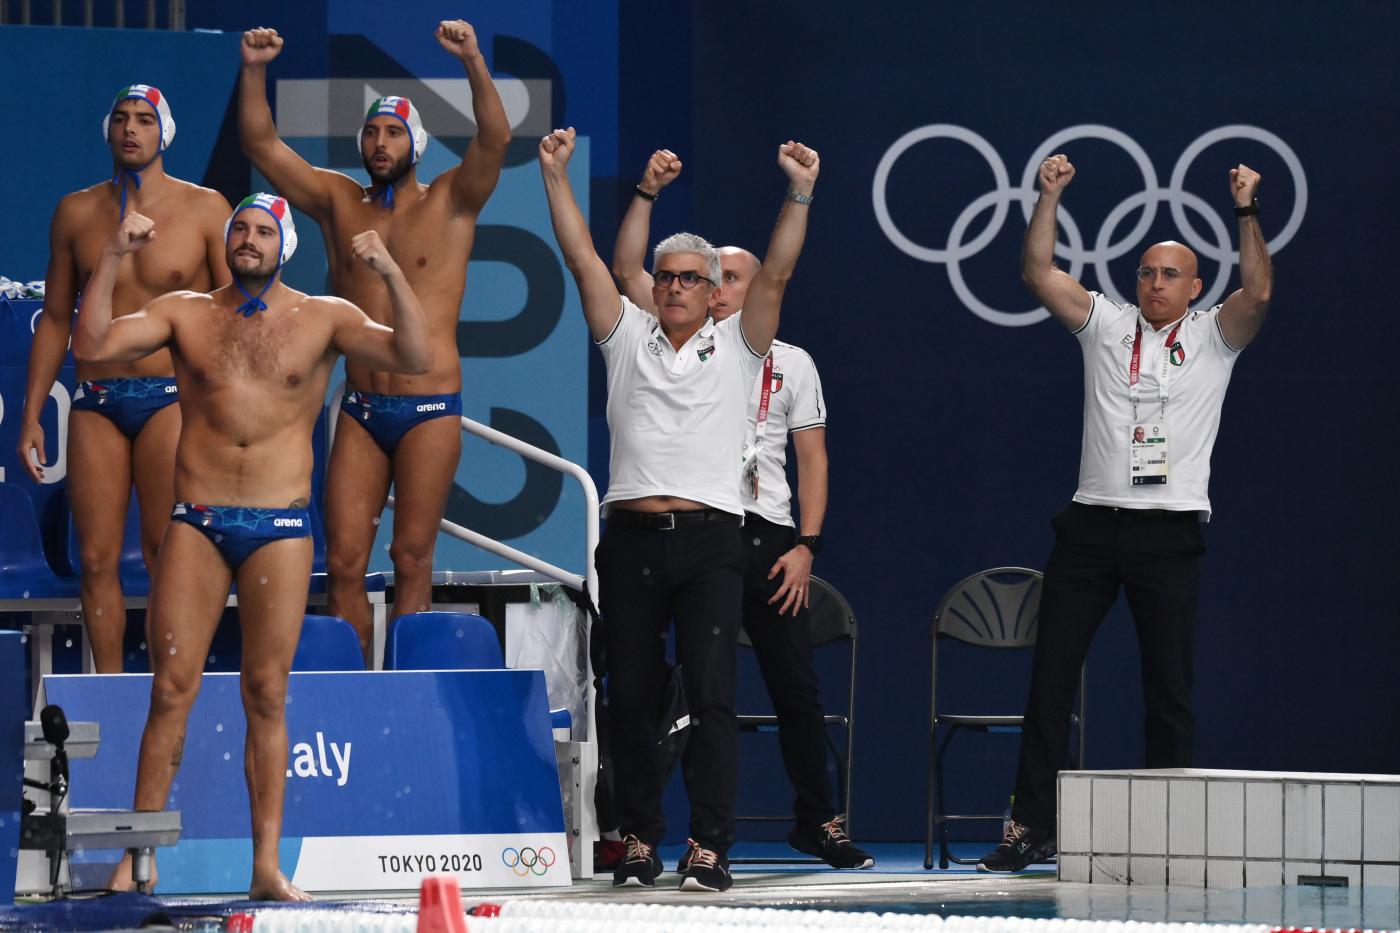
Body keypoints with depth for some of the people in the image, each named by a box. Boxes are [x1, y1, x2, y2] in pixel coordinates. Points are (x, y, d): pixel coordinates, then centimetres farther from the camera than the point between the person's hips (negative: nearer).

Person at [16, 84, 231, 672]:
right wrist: (31, 416, 11)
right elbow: (55, 318, 16)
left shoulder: (204, 209, 2)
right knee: (97, 559, 1)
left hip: (173, 398, -3)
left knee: (168, 555, -10)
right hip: (96, 403, 3)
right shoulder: (76, 212, 10)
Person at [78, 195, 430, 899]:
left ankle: (267, 866, 2)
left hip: (281, 527, -1)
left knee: (266, 694, 0)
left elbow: (413, 358, -5)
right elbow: (91, 346, -2)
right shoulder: (184, 313, 9)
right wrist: (112, 259, -12)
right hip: (196, 523, 1)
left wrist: (392, 275, -18)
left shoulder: (323, 319, 7)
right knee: (172, 688, -4)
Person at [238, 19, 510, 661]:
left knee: (411, 557, -2)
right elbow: (261, 144, 5)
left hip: (431, 410, -3)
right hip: (360, 410, 3)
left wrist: (474, 64, -29)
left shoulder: (449, 204, 2)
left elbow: (495, 140, -14)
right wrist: (253, 72, -11)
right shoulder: (338, 201, 11)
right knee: (344, 560, -2)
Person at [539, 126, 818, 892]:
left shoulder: (736, 348, 11)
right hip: (631, 540, 2)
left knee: (711, 695, -10)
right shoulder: (627, 339, 15)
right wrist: (555, 176, 1)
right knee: (630, 698, 5)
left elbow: (776, 274, 1)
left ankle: (710, 849, -10)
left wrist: (799, 194, -9)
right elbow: (582, 259, 8)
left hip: (709, 541, -2)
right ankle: (639, 841, 14)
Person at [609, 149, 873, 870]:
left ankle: (817, 820, 11)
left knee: (796, 686, 1)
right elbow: (627, 269, 1)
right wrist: (648, 191, -8)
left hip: (767, 535, 0)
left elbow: (812, 458, 7)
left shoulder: (791, 363, 11)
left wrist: (806, 546, -4)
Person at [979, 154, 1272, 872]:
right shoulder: (1105, 325, 11)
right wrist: (1048, 197, -6)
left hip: (1170, 531, -2)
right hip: (1092, 522, 2)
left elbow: (1258, 293, -11)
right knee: (1051, 674, 0)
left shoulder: (1212, 337, 6)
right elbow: (1038, 272, 3)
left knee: (1169, 684, 0)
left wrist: (1247, 212, -19)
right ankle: (1030, 827, 2)